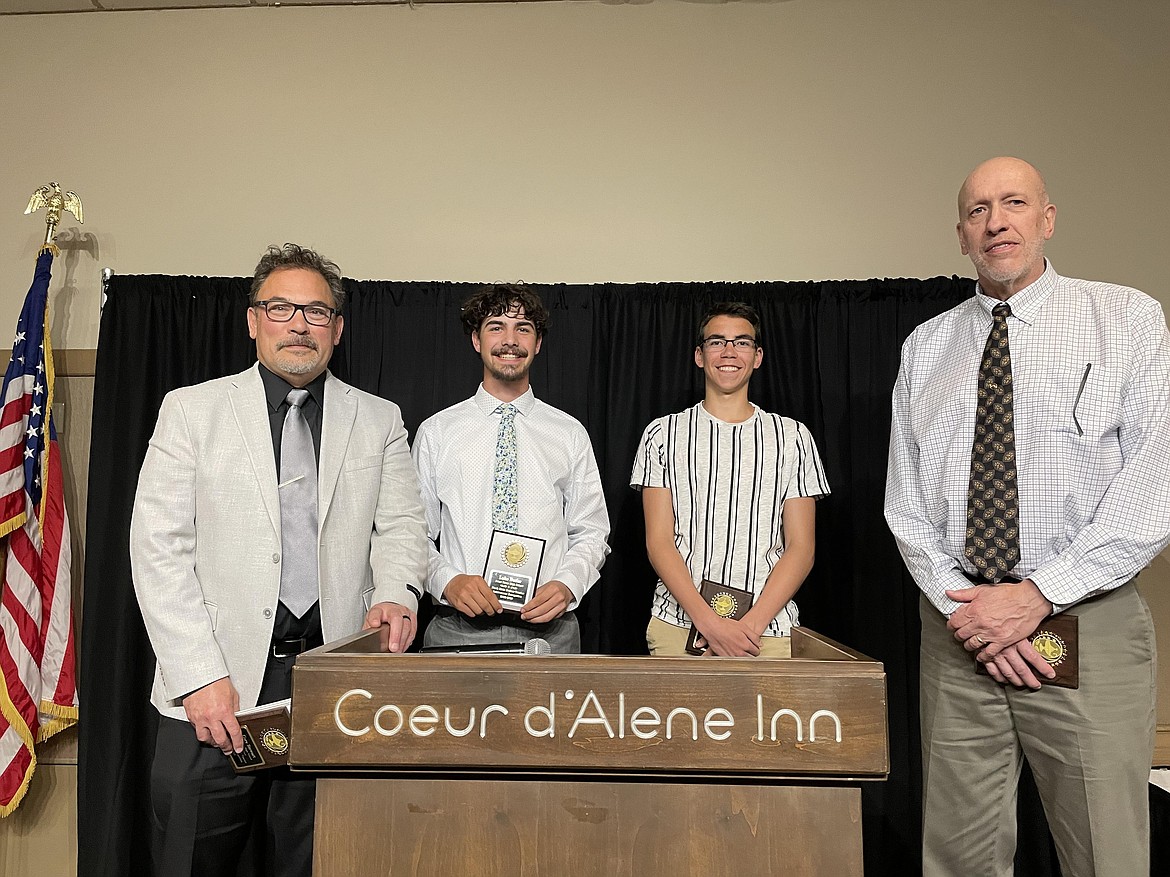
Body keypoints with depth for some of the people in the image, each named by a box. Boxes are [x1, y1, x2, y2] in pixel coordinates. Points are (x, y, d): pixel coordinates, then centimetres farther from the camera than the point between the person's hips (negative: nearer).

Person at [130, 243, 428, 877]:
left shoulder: (379, 421, 9)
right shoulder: (192, 409, 4)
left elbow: (401, 526, 8)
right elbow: (158, 548, -2)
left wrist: (394, 594, -15)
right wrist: (199, 675, -10)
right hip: (214, 686, -1)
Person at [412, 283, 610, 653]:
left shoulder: (570, 434, 6)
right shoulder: (436, 432, 4)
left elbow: (591, 533, 7)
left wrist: (566, 585, -11)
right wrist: (447, 581, -14)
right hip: (457, 628, 0)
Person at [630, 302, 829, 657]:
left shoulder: (792, 436, 6)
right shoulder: (663, 433, 4)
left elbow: (801, 546, 1)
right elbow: (658, 540, -1)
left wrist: (751, 624, -11)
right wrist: (709, 622, -13)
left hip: (767, 630, 0)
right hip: (677, 625, 0)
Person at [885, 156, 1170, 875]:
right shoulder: (926, 347, 10)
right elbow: (906, 501, 7)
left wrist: (1038, 595, -15)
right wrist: (962, 603, -7)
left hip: (1091, 625, -2)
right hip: (958, 627, 2)